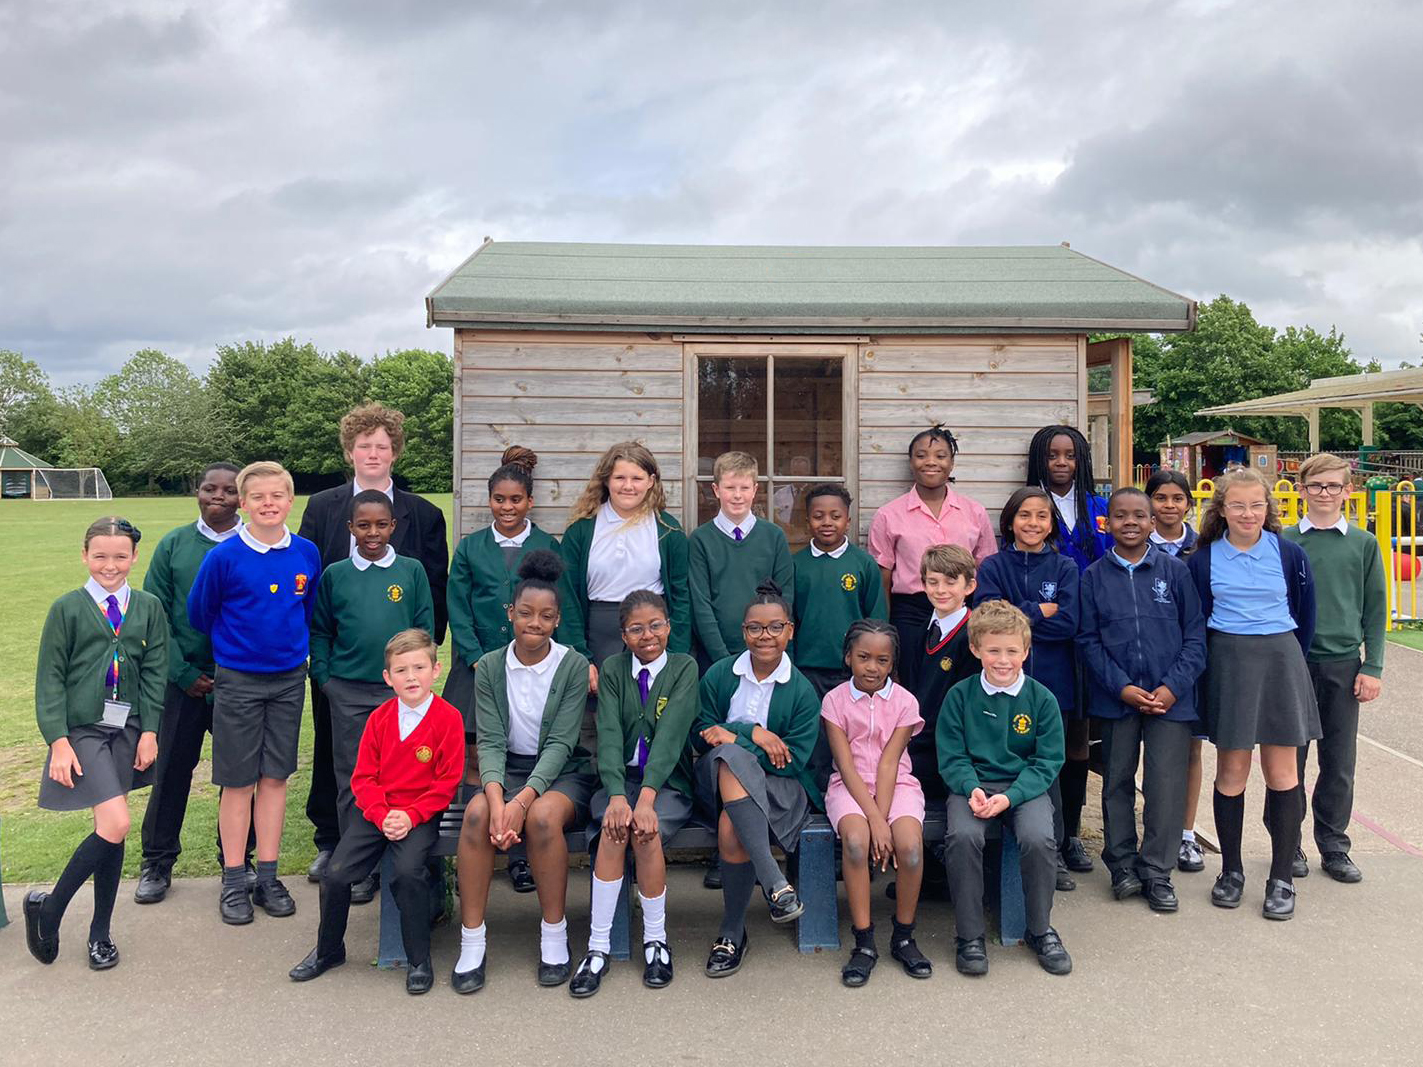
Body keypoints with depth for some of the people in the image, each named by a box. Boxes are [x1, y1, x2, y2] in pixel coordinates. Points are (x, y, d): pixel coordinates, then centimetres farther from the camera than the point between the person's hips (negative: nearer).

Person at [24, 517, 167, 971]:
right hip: (82, 730, -3)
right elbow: (49, 678, -2)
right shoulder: (67, 608, -2)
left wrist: (149, 731, 0)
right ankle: (48, 909, 7)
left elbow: (154, 673, 7)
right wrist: (57, 740, -10)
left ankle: (100, 933, 22)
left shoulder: (148, 607, 5)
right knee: (115, 825, -15)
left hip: (126, 730, 3)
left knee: (110, 830, 9)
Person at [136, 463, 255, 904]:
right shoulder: (173, 545, 2)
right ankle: (157, 863, 23)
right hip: (184, 679, 1)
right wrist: (183, 673, -6)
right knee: (171, 768, 7)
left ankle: (239, 859, 25)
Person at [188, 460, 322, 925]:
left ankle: (268, 877, 20)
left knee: (275, 777, 9)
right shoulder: (223, 558, -12)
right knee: (238, 781, 5)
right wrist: (238, 644, 11)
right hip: (237, 681, -3)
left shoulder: (308, 554, -2)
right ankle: (234, 882, 17)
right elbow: (199, 615, 1)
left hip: (288, 679, 3)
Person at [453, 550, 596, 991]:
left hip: (562, 772, -2)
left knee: (543, 816, -34)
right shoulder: (489, 666, 2)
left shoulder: (574, 666, -6)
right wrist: (496, 797, -25)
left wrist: (524, 798, -27)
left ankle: (554, 938, -14)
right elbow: (490, 740, -6)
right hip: (508, 769, 2)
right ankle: (471, 944, -18)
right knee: (477, 813, -30)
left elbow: (560, 742, -12)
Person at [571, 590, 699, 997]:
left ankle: (655, 940, -9)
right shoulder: (613, 668, 4)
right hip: (621, 777, 1)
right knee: (614, 827, -29)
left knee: (647, 831, -30)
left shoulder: (684, 667, -2)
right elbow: (609, 735, -9)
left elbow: (671, 734, -15)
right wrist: (617, 796, -26)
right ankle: (598, 945, -20)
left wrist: (646, 796, -28)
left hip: (668, 781, -1)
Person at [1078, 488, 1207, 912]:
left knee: (1166, 785, -1)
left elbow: (1195, 636, 1)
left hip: (1171, 698, -1)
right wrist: (1122, 687, -9)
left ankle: (1156, 873, 13)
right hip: (1116, 698, 1)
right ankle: (1122, 866, 24)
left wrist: (1173, 687, -10)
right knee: (1117, 782, 10)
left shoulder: (1175, 570, 1)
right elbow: (1088, 640, 1)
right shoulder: (1094, 576, 4)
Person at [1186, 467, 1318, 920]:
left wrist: (1288, 660, 12)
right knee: (1232, 770, 4)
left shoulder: (1289, 553, 1)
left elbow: (1305, 614, 11)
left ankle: (1282, 878, 14)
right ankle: (1231, 870, 19)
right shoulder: (1204, 559, 1)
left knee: (1281, 772, 3)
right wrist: (1211, 664, 5)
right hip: (1227, 665, 0)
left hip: (1280, 661, 0)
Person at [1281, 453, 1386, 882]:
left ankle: (1334, 847, 21)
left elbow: (1375, 609, 6)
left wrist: (1373, 667, 0)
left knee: (1339, 762, 8)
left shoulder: (1364, 543, 5)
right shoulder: (1283, 541, 1)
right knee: (1289, 758, 5)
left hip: (1344, 664, 1)